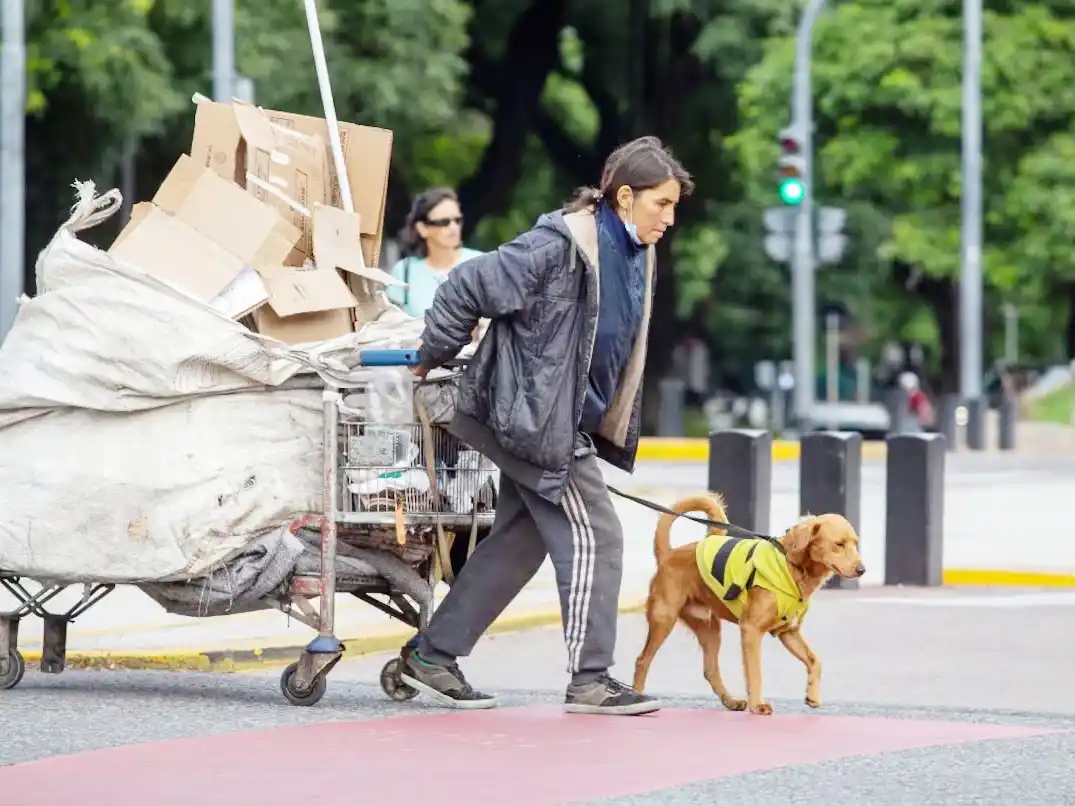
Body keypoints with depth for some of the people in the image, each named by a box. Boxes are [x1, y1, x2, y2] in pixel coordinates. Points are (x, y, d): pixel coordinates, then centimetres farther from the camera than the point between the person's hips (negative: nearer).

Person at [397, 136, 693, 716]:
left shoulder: (634, 258, 7)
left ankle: (430, 656, 20)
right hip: (536, 418, -9)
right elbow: (467, 289, -18)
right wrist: (432, 358, -7)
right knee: (591, 536, -8)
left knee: (520, 540, 13)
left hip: (571, 422, 9)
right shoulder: (558, 246, -21)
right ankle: (589, 679, -2)